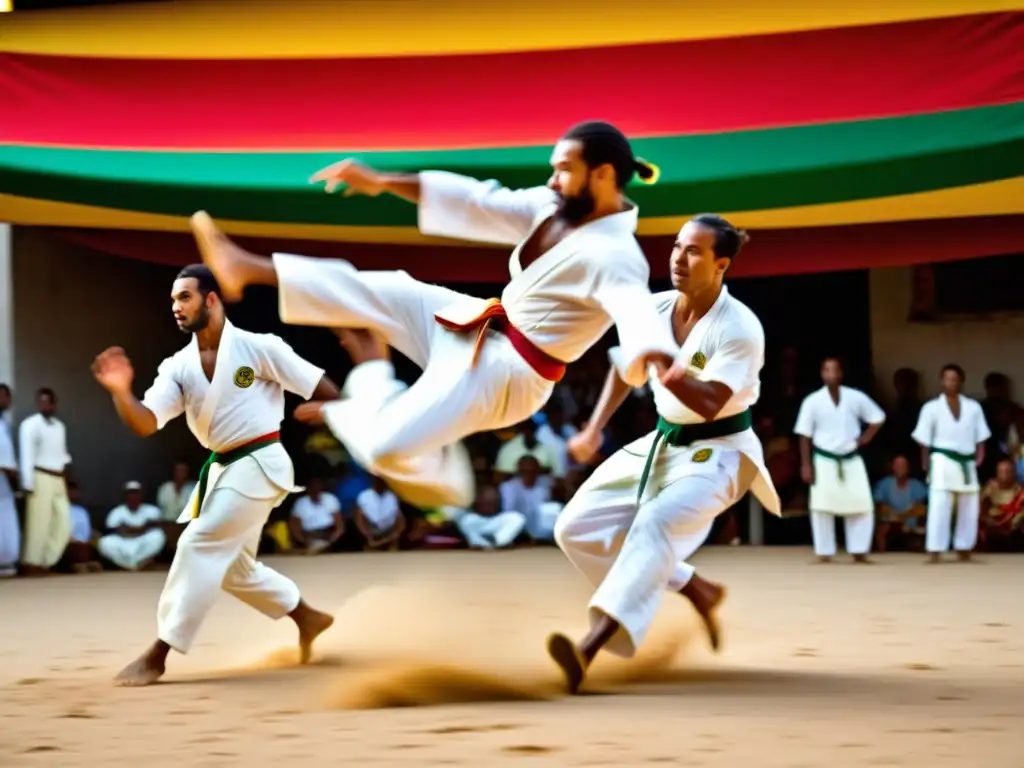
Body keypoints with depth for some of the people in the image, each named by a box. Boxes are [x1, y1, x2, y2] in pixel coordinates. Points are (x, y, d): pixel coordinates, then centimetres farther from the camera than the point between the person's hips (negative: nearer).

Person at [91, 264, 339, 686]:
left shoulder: (258, 347, -13)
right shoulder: (178, 366, 2)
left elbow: (322, 388, -7)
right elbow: (145, 423, -10)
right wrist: (121, 392, -29)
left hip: (259, 464, -8)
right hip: (221, 469, 8)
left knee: (200, 544, -18)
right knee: (232, 565, 16)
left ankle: (158, 654, -16)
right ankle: (308, 619, 37)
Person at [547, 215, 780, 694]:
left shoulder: (740, 327, -22)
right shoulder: (655, 309, -5)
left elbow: (709, 405, -31)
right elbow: (625, 368, 13)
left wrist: (662, 366, -45)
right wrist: (594, 429, 3)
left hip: (718, 452, -7)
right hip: (663, 446, 7)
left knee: (656, 524, -34)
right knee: (577, 527, 0)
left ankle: (591, 646, -47)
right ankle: (698, 592, 14)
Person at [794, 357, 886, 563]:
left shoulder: (856, 398, -4)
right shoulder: (812, 401, -8)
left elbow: (878, 417, 11)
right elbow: (805, 436, -4)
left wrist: (866, 438, -2)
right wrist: (806, 465, -6)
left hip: (851, 461, 2)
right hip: (825, 461, -2)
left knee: (862, 507, -1)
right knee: (822, 508, -4)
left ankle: (859, 552, 11)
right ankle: (825, 554, 5)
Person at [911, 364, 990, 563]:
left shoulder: (973, 407, 5)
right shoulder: (931, 408, -3)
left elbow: (980, 437, 11)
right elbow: (924, 441, 0)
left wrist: (980, 457, -1)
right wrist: (926, 465, -3)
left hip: (967, 464, 4)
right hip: (943, 463, -4)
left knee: (970, 508, 9)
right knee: (939, 506, -14)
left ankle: (963, 549, 23)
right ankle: (934, 551, -13)